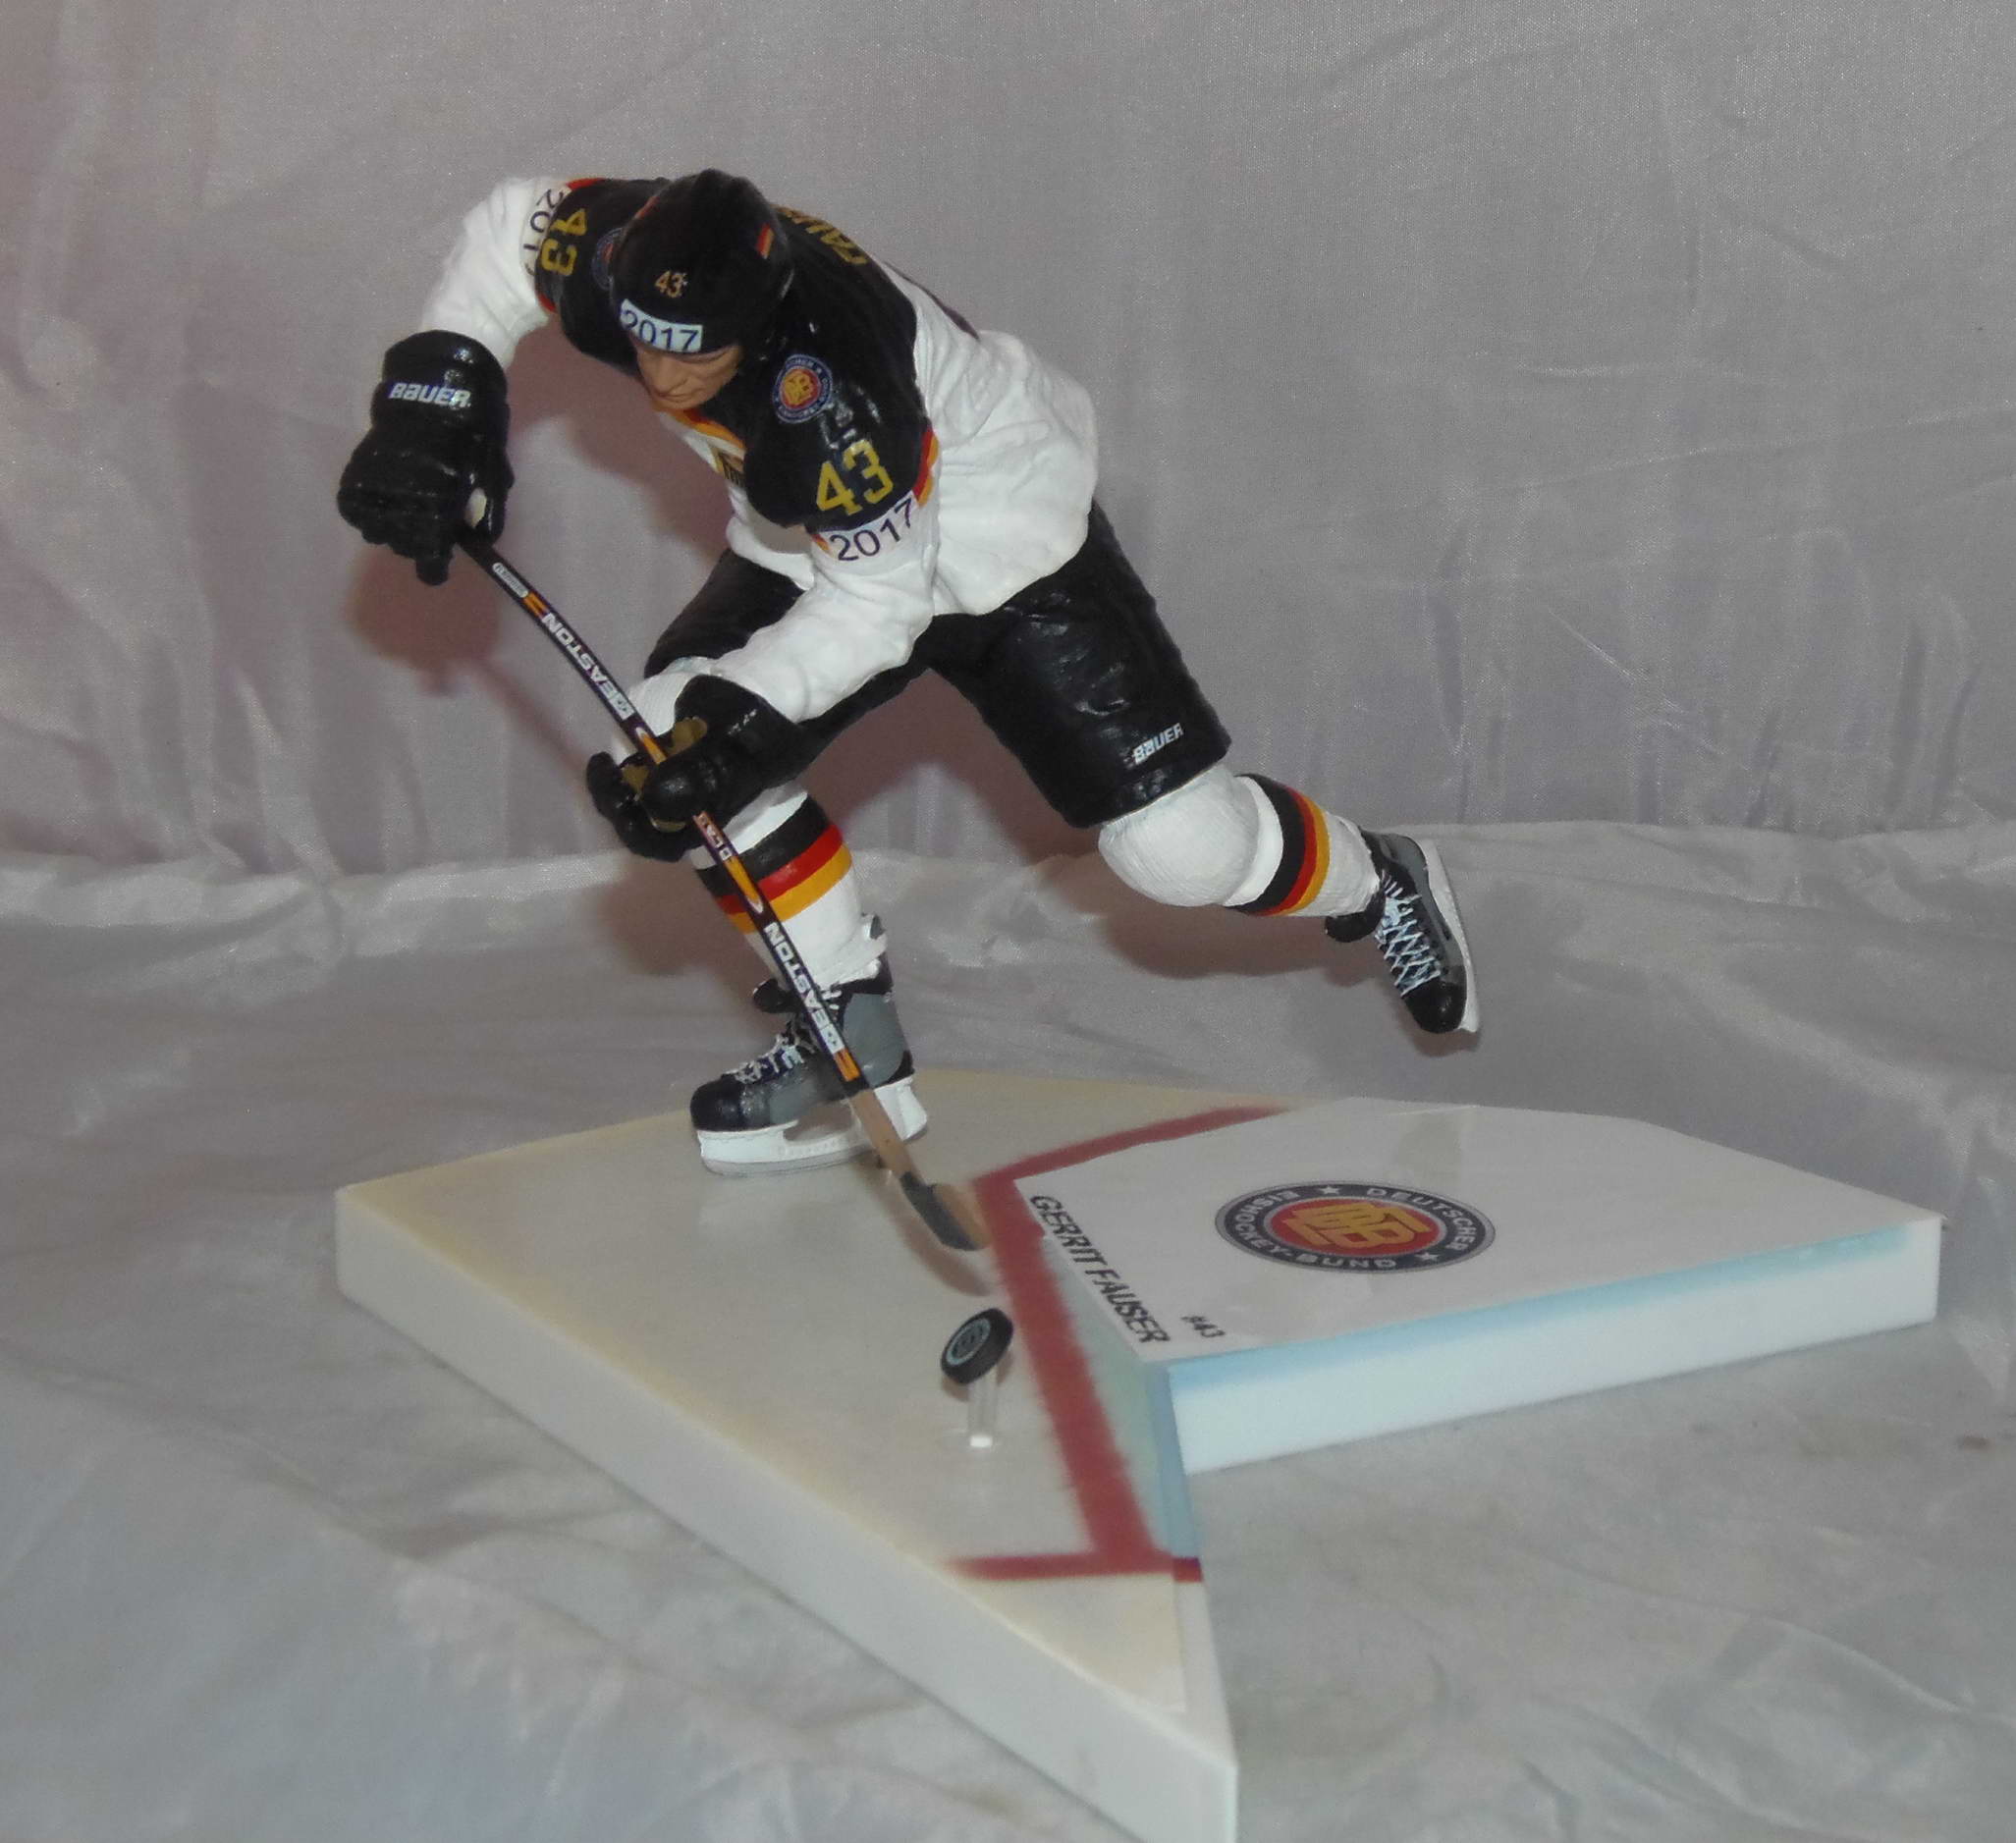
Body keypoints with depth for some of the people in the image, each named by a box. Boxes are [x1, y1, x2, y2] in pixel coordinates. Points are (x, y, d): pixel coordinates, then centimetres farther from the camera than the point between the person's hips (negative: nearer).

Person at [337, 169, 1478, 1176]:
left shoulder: (825, 386, -40)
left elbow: (878, 600, -30)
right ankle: (855, 1046, 1)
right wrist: (437, 385, -9)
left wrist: (739, 713, -39)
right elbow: (511, 227, 1)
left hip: (1009, 547, -7)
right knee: (671, 730, -11)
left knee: (1179, 847, -12)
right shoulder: (618, 262, -22)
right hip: (808, 545, 7)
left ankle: (1375, 883, 23)